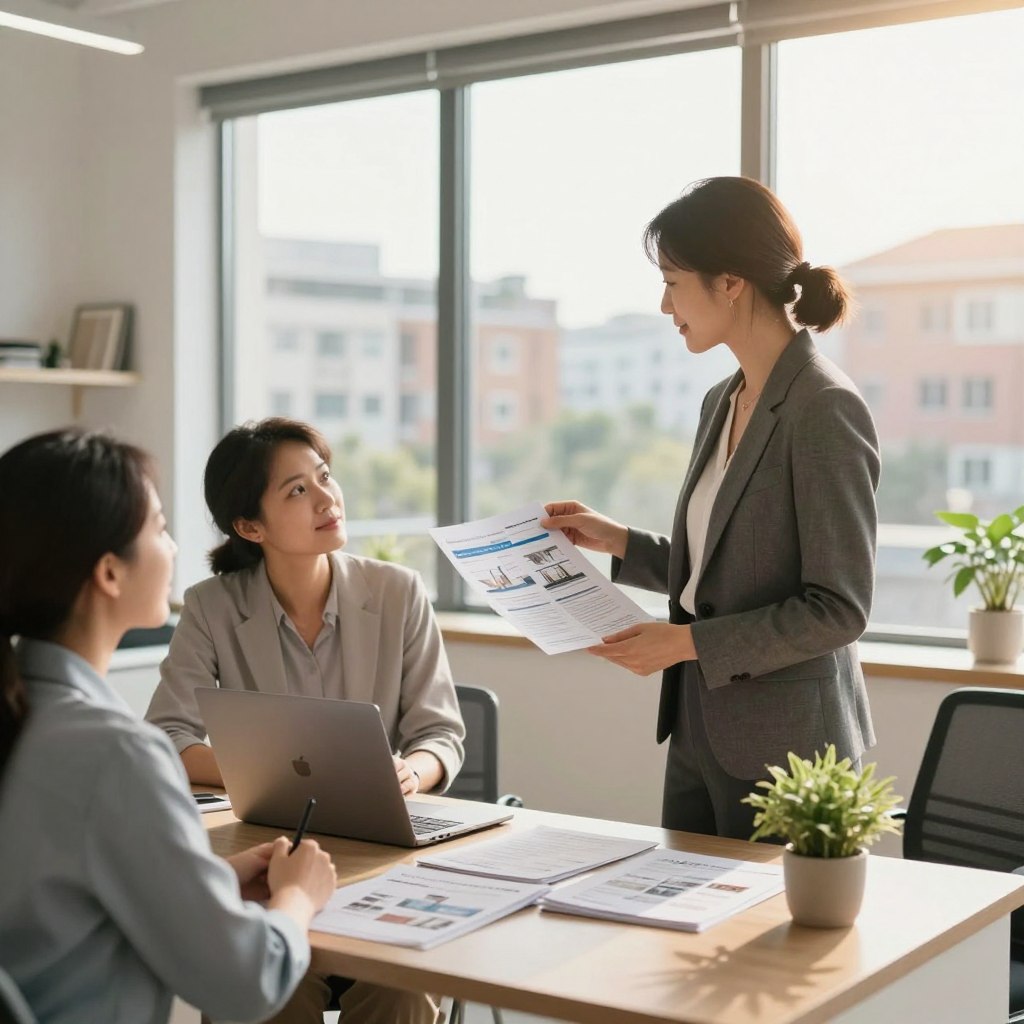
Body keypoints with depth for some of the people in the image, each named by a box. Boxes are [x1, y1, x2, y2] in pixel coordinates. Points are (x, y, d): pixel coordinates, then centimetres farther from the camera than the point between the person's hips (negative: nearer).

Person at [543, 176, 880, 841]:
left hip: (782, 747, -8)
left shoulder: (826, 410, -16)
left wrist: (690, 641, -19)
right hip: (701, 730, 8)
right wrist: (615, 540, 10)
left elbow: (839, 607, -18)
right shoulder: (723, 404, 10)